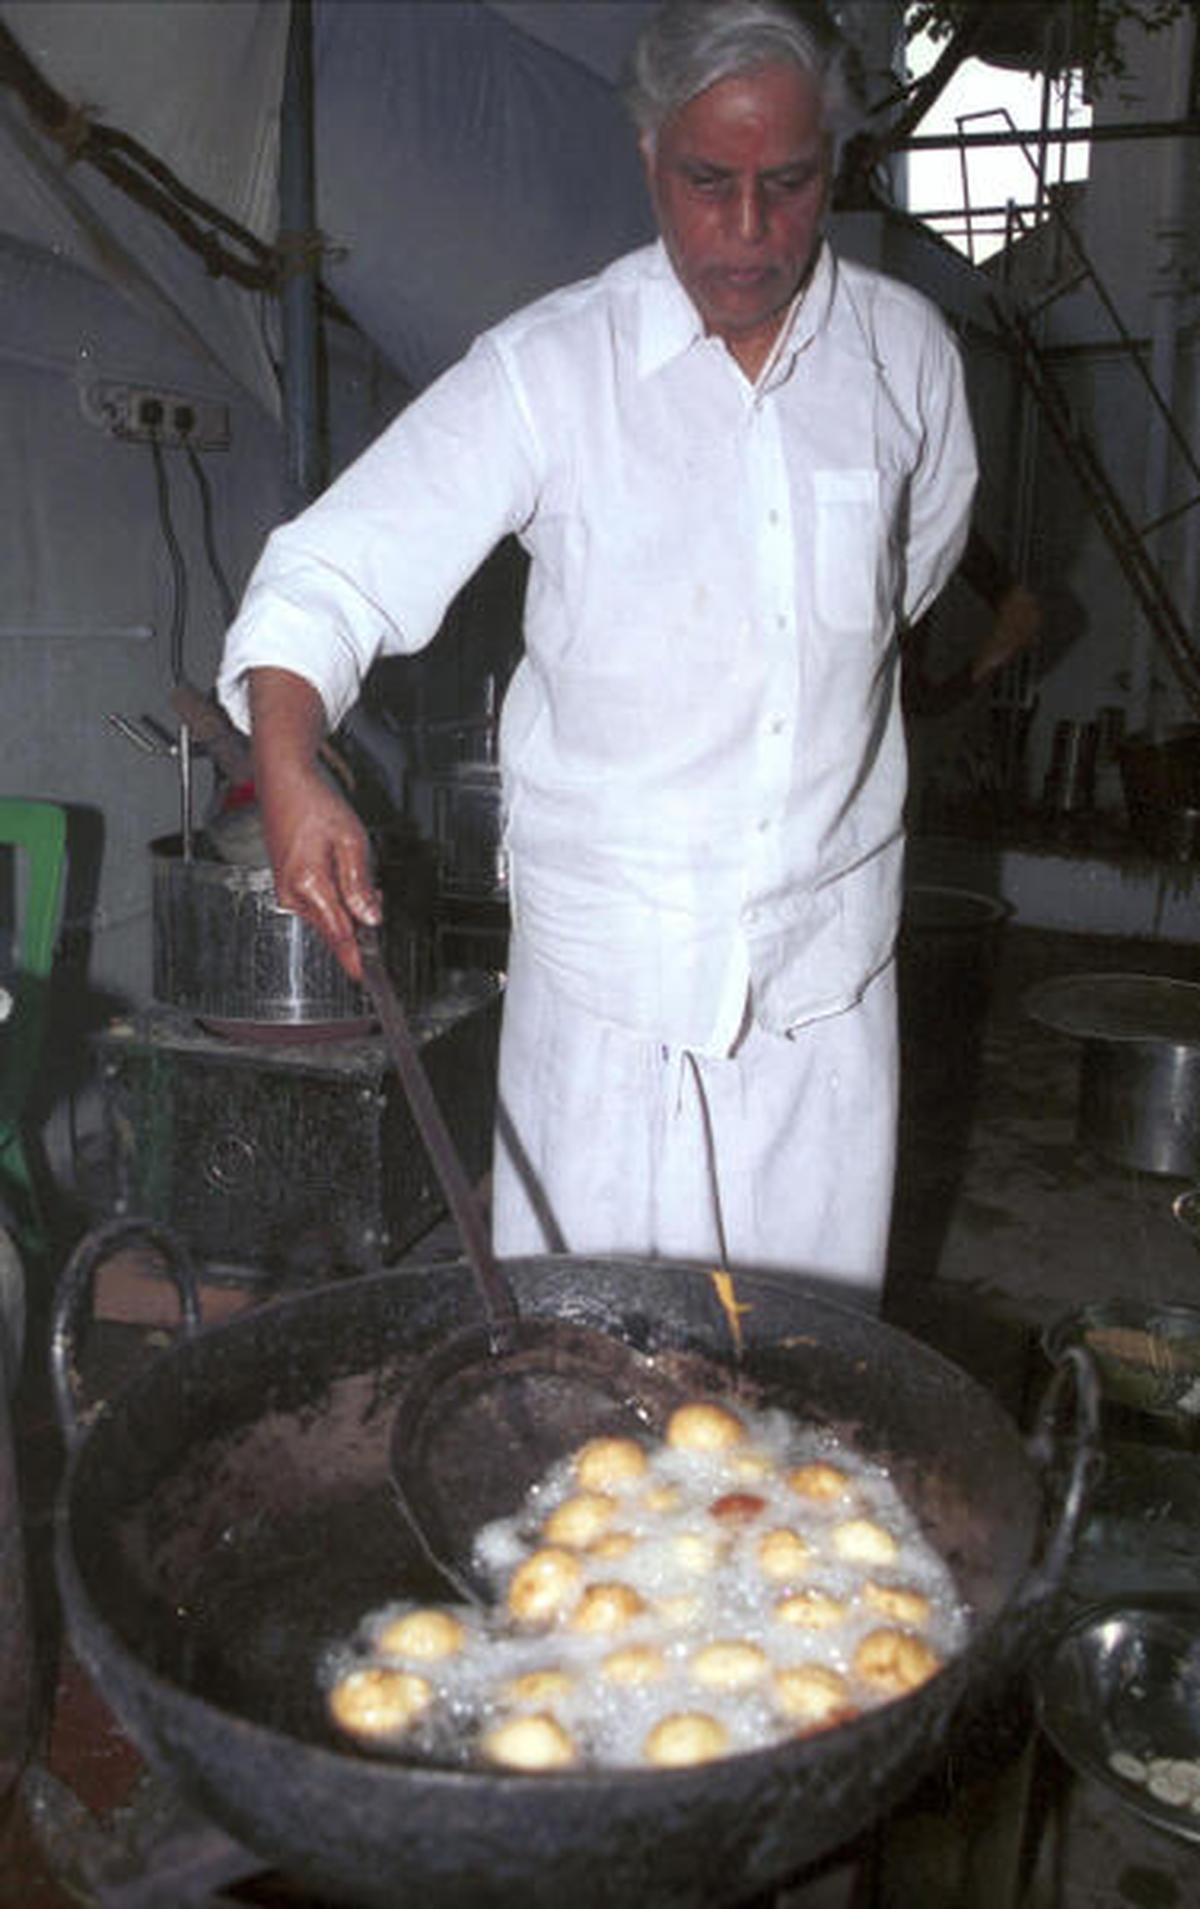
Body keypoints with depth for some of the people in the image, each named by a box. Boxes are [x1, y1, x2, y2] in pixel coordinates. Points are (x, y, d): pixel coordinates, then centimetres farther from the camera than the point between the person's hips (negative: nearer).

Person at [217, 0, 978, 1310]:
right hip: (611, 943, -2)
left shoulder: (905, 351, 2)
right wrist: (289, 770, -30)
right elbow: (328, 572, -13)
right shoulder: (548, 369, -9)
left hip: (828, 940, 3)